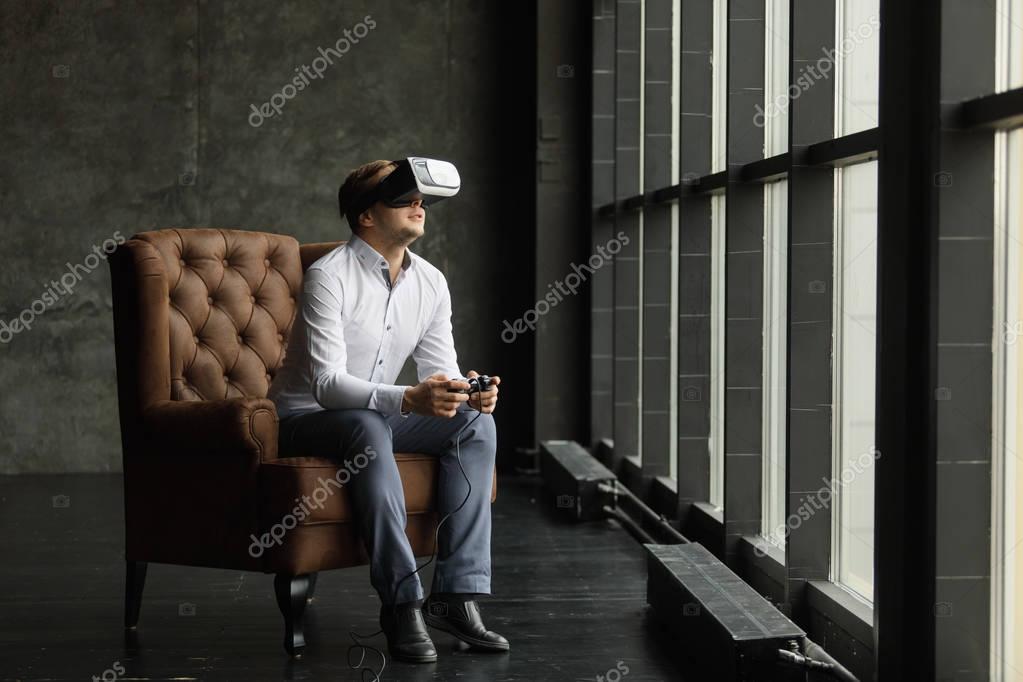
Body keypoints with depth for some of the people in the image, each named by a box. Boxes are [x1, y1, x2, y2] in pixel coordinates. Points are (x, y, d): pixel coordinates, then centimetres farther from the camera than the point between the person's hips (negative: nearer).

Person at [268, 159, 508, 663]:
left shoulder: (430, 283, 2)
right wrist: (408, 399, -42)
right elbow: (328, 384, -28)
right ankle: (402, 603, -37)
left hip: (376, 417, 7)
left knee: (476, 423, -15)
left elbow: (441, 371, 3)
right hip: (305, 419, -7)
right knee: (368, 428, -39)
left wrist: (468, 392, -23)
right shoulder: (329, 277, -20)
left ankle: (456, 593, -21)